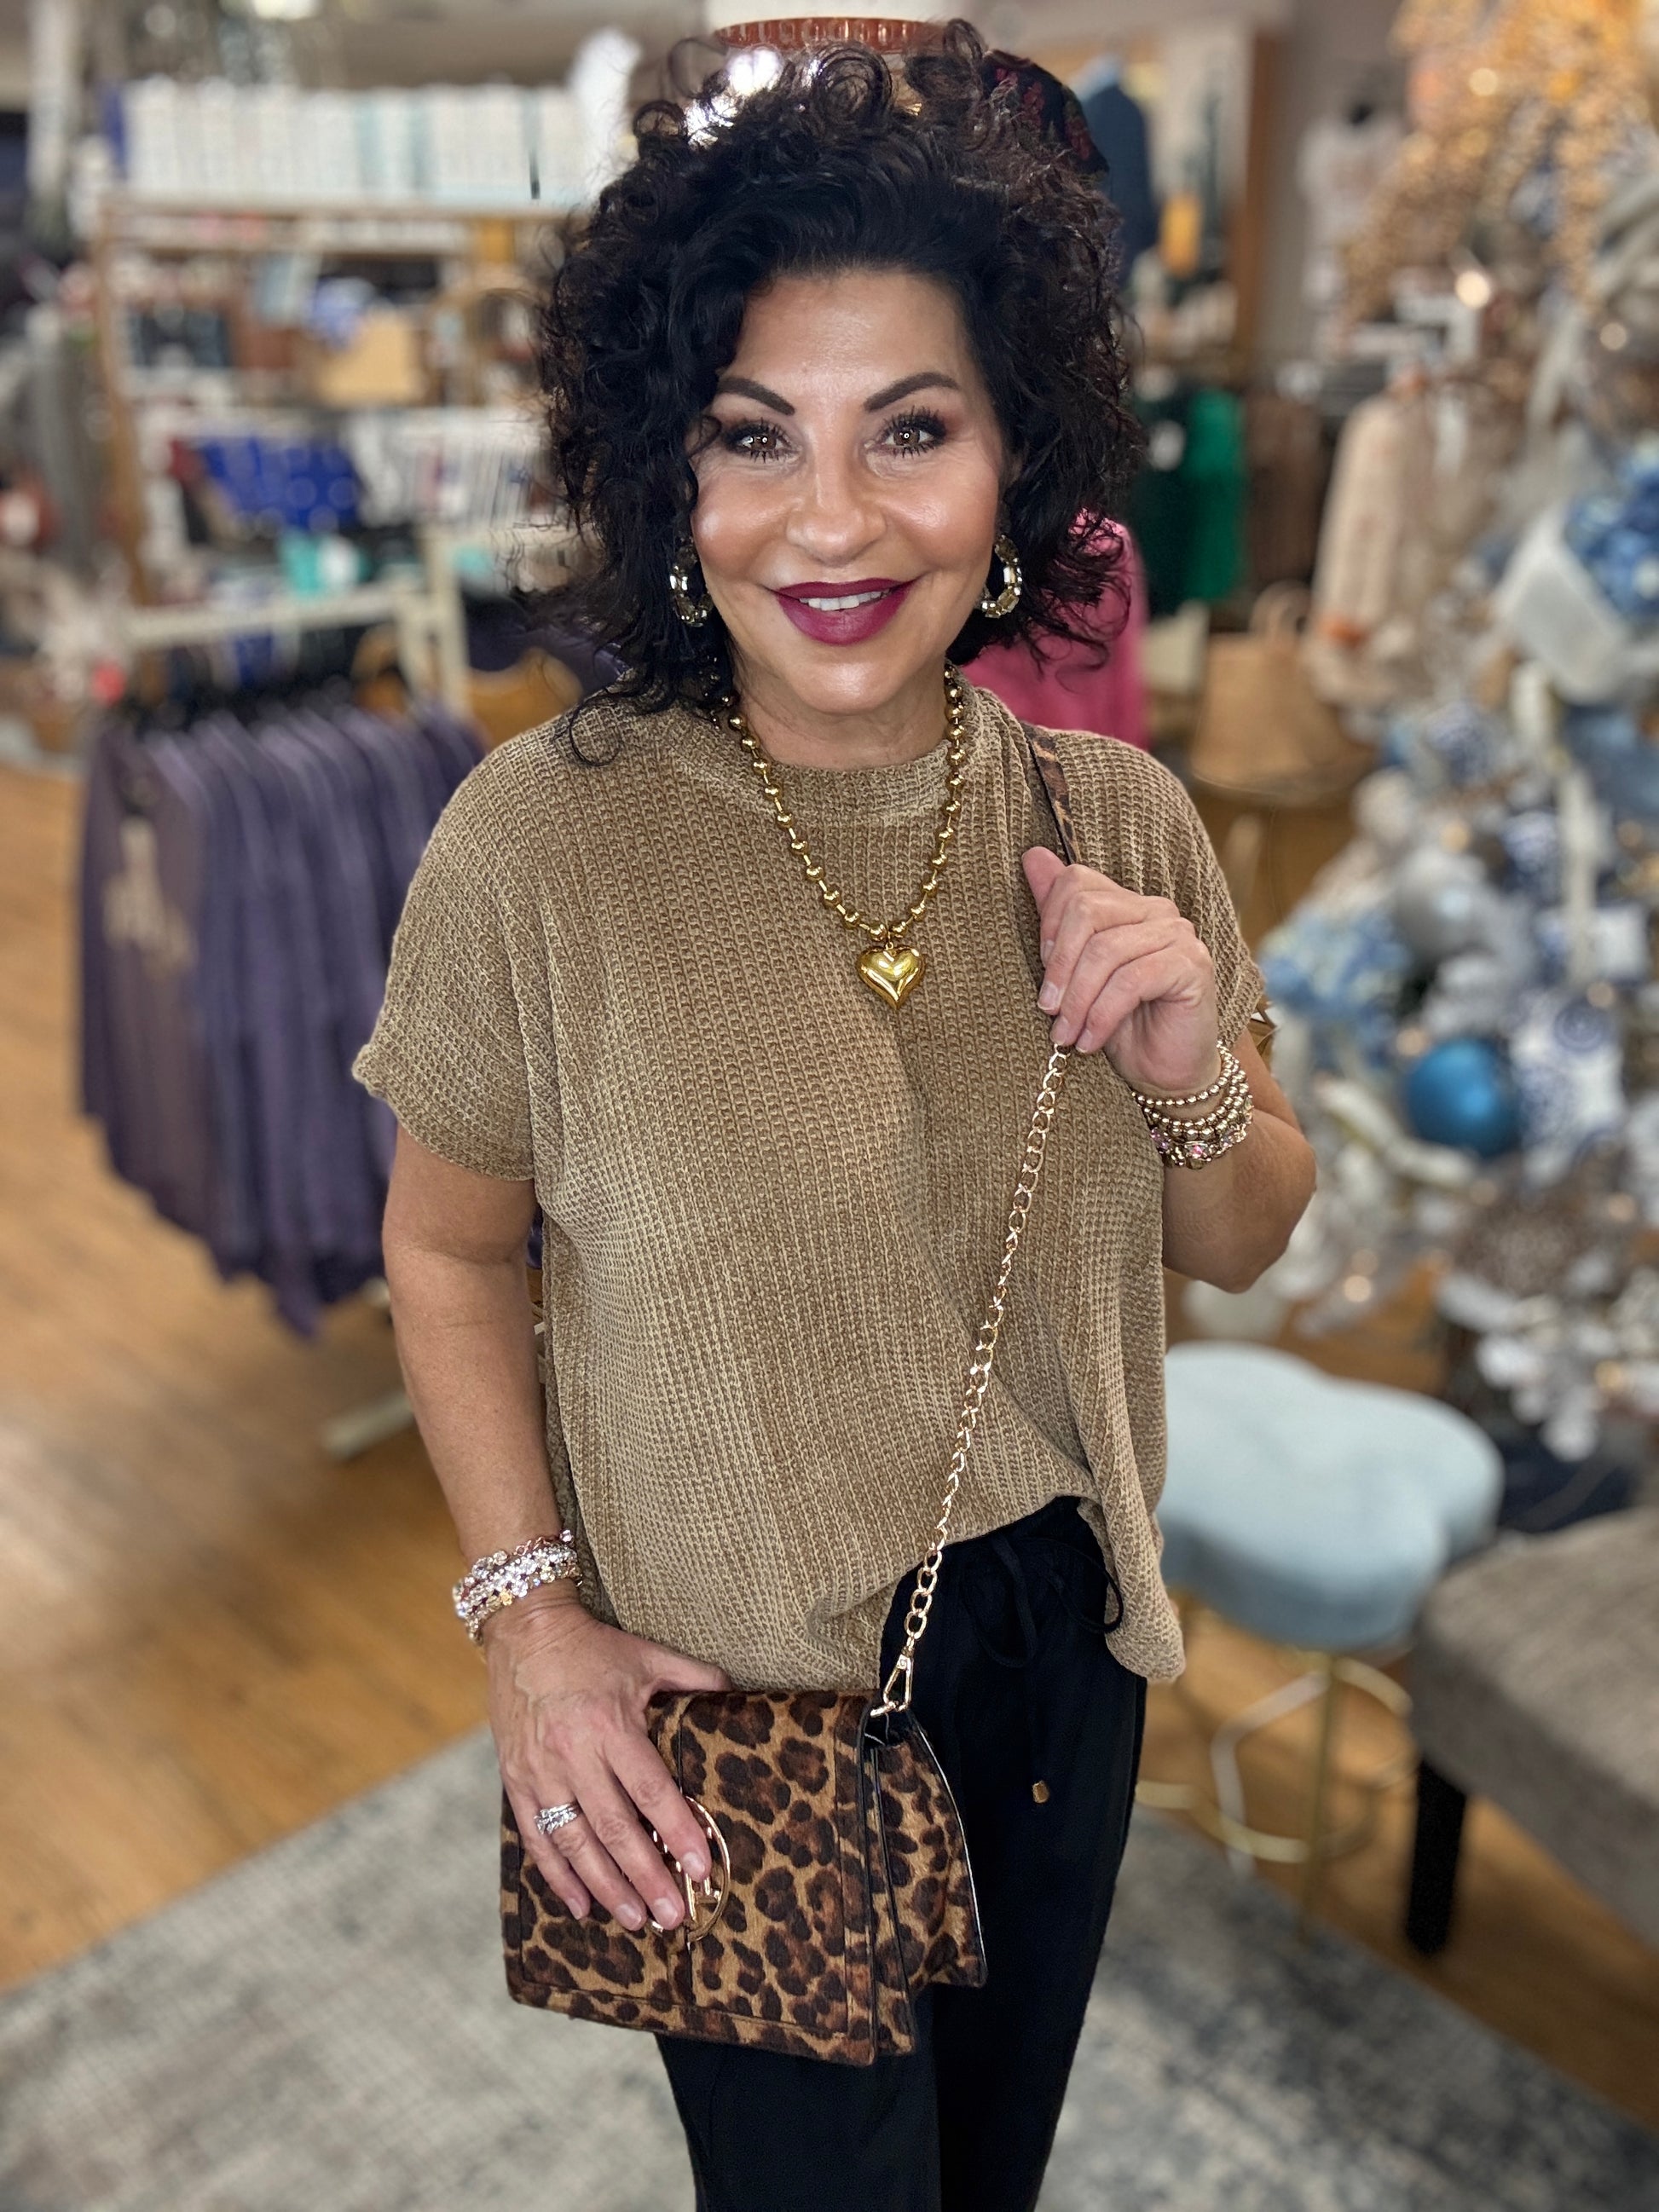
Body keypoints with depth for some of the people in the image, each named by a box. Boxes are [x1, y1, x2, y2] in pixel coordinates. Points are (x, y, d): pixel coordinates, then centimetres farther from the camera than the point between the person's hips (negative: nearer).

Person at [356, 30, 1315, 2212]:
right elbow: (444, 1255, -7)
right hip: (730, 1705, -3)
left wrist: (1191, 1084, -19)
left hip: (1062, 1647, 4)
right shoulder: (542, 839, -20)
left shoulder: (1120, 820, -10)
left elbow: (1240, 1245, 1)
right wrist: (529, 1613, -12)